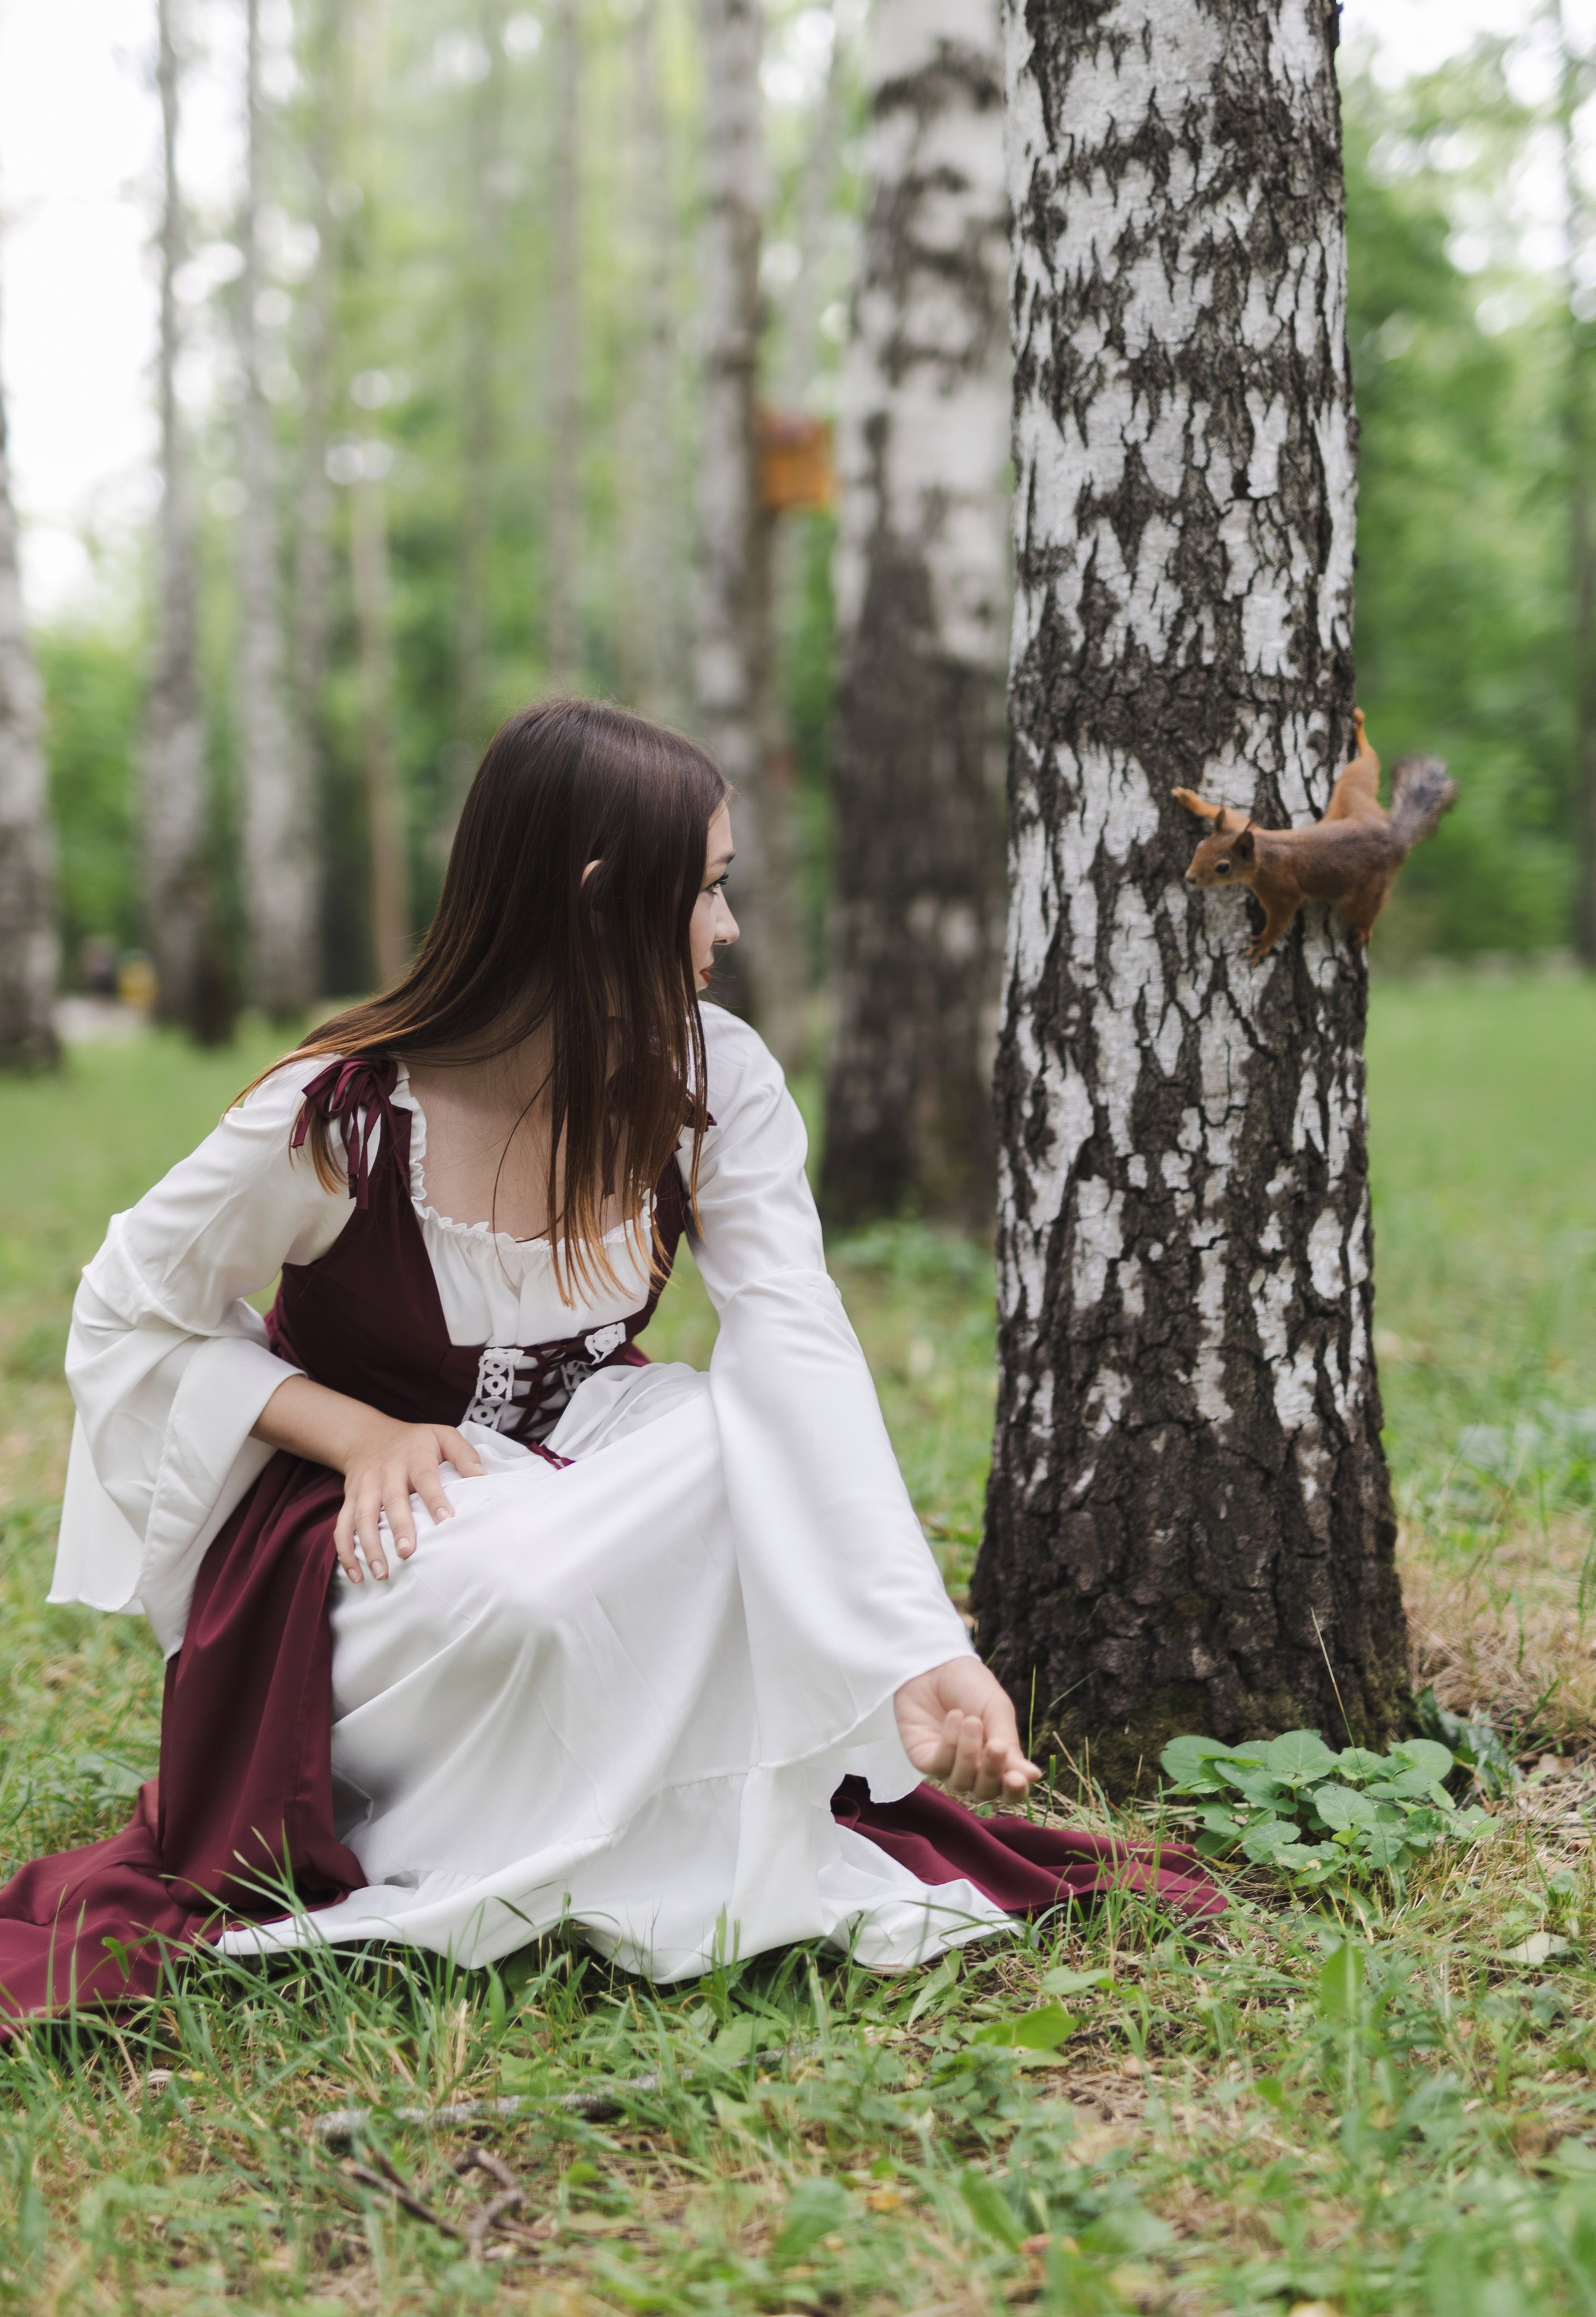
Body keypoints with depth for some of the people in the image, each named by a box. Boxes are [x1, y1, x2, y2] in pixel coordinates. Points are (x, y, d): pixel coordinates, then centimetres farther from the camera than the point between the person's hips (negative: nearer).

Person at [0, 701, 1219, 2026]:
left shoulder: (714, 1084, -12)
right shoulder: (341, 1119, -23)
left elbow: (802, 1357, -26)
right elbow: (127, 1324, -9)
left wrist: (923, 1647, -38)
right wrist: (360, 1432, -24)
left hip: (576, 1489, 4)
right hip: (354, 1536, -4)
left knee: (756, 1458, -30)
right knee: (522, 1590, -39)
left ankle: (727, 1847, -13)